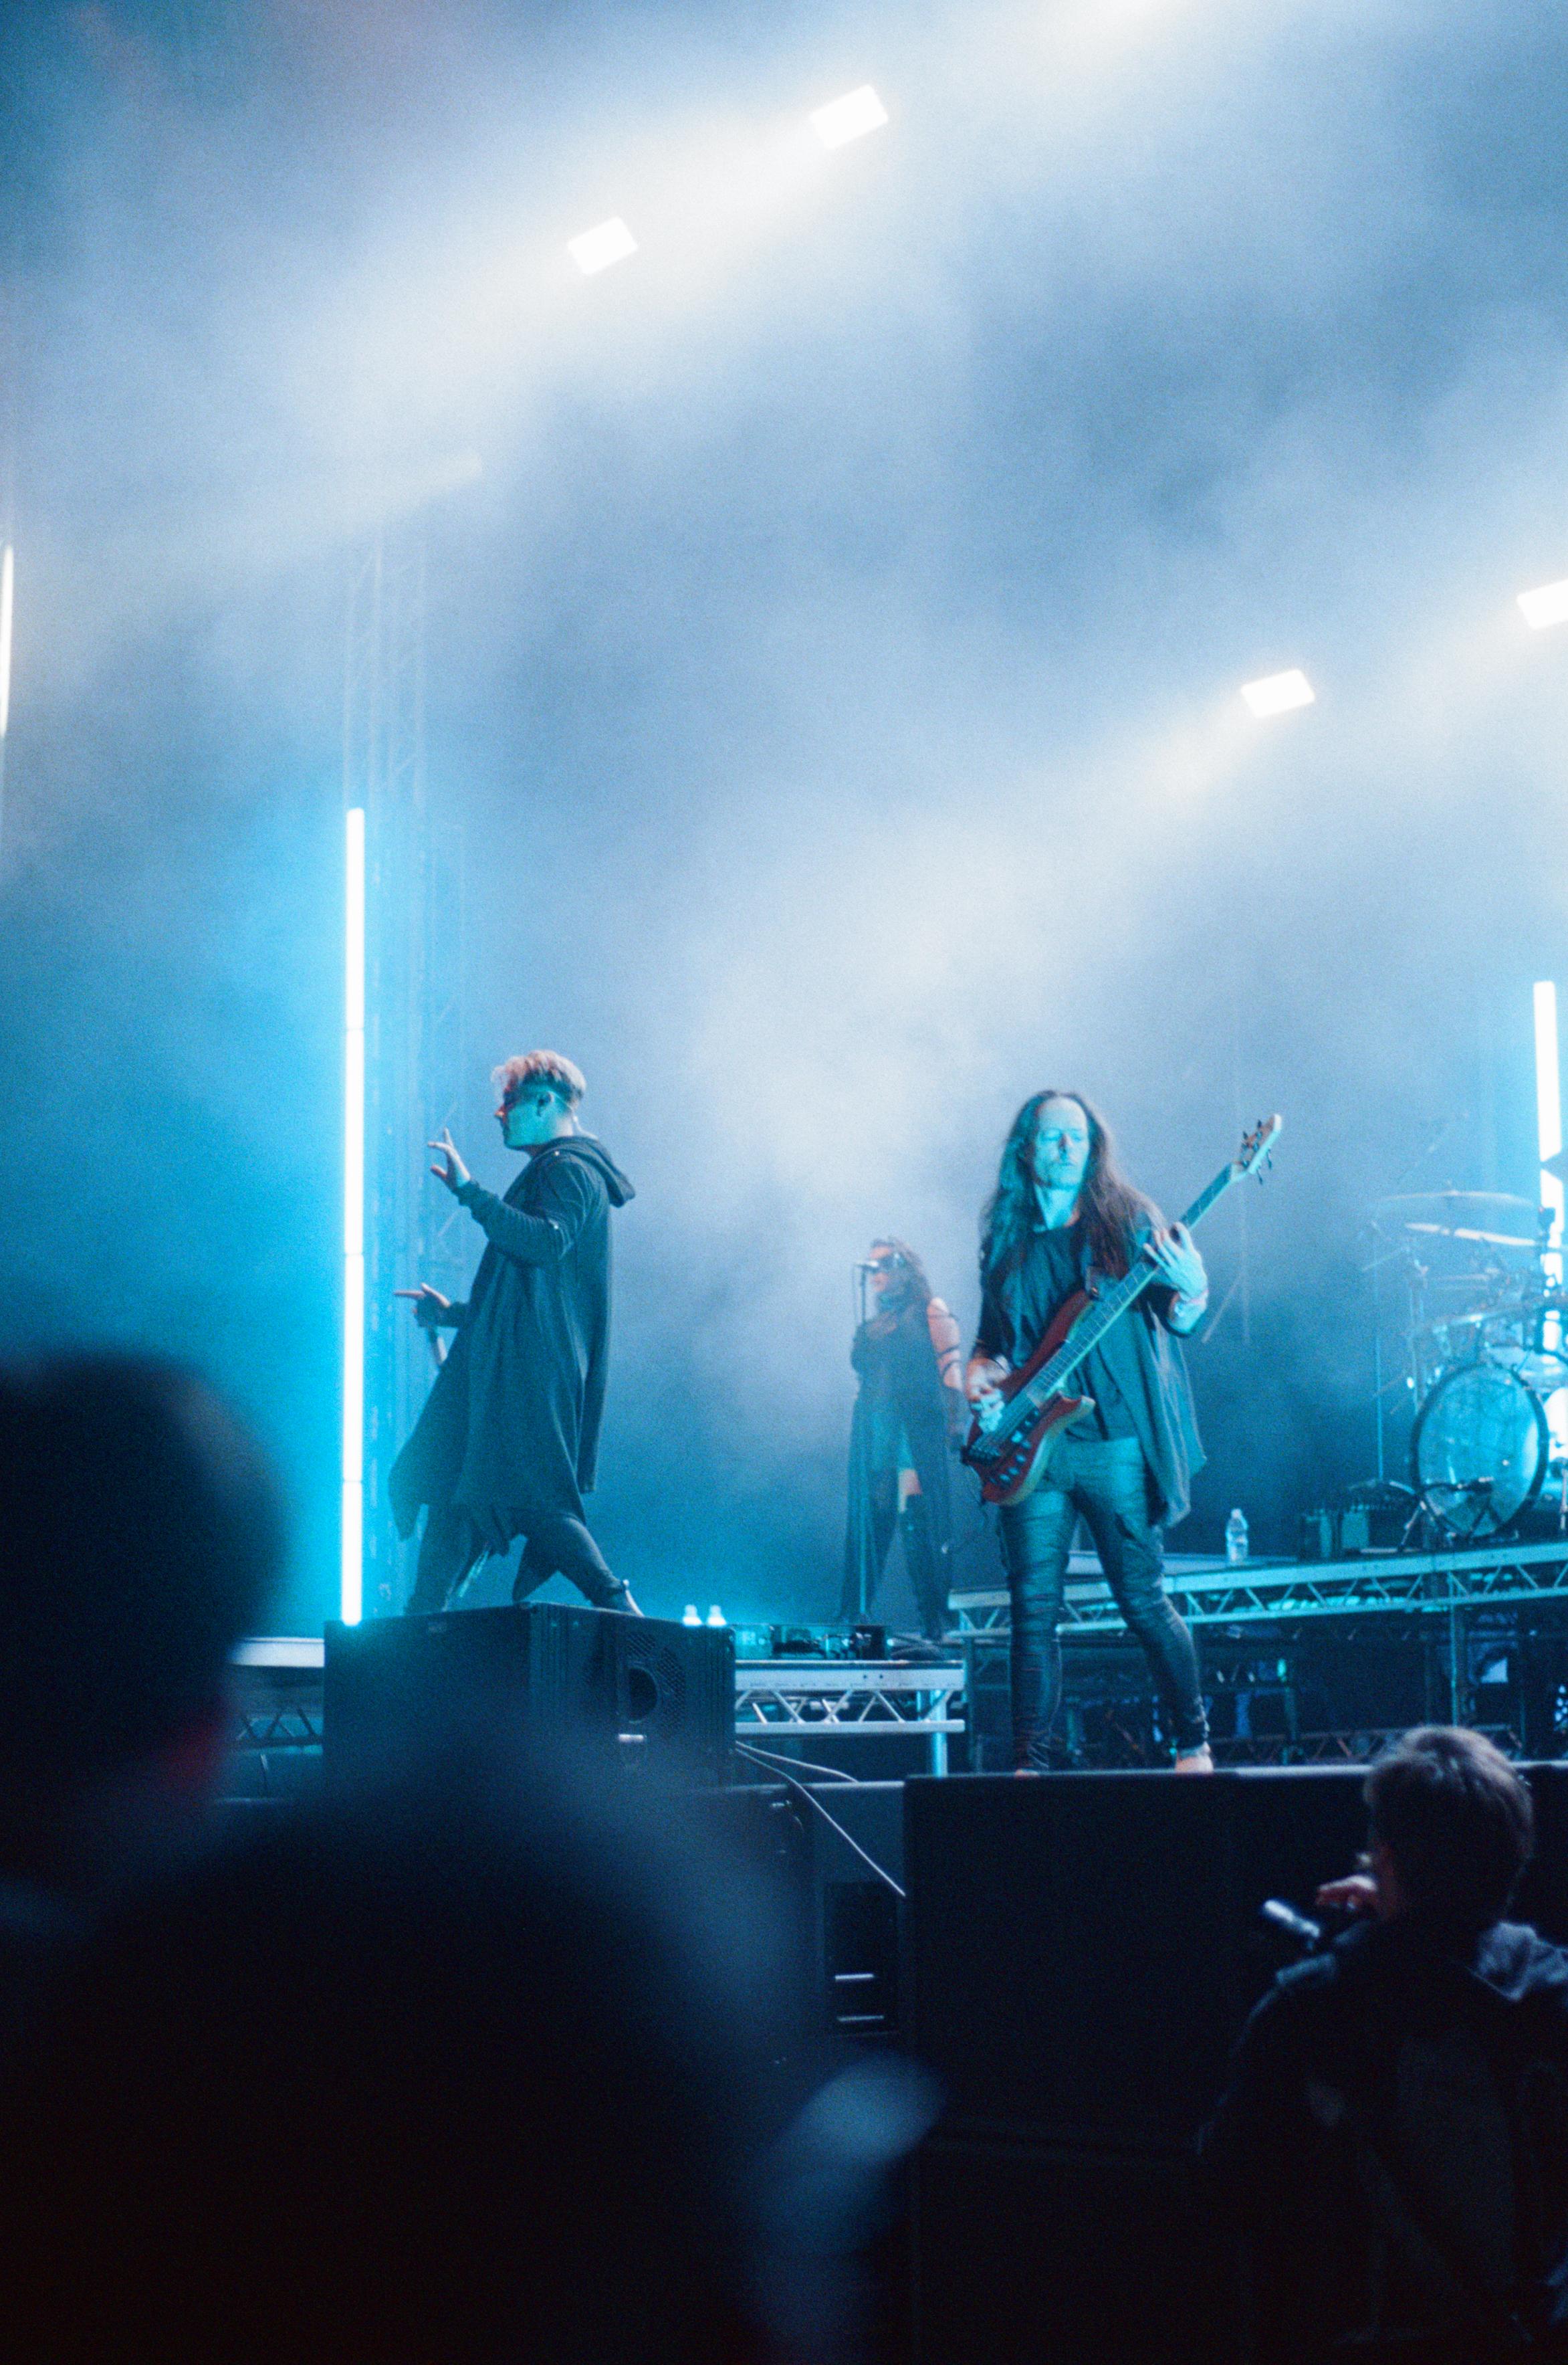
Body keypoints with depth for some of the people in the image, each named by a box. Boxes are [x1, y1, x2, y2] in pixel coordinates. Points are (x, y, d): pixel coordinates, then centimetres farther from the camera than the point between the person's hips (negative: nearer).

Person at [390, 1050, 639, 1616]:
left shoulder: (569, 1169, -7)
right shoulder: (554, 1172, 26)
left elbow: (545, 1242, -27)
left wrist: (471, 1192, -27)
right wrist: (454, 1314, 35)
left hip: (533, 1364, -11)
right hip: (507, 1365, 11)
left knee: (533, 1493, -15)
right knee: (451, 1485, 9)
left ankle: (616, 1606, -15)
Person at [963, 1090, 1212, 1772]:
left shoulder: (1127, 1218, 3)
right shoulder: (1006, 1239, 12)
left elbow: (1176, 1319, -2)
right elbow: (990, 1340, 19)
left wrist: (1191, 1292, -24)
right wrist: (978, 1379, -1)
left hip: (1116, 1442, -3)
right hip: (1032, 1444, 3)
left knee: (1142, 1600, 0)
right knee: (1034, 1608, 1)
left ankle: (1193, 1743, 15)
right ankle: (1029, 1763, 6)